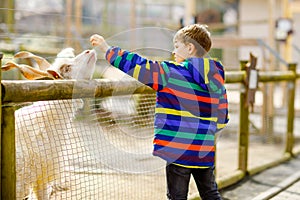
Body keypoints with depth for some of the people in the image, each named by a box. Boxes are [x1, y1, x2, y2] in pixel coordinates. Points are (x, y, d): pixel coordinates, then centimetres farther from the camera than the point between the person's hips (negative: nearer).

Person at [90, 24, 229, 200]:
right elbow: (222, 119, 13)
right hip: (205, 152, 6)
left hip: (178, 150, -6)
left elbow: (139, 67, -14)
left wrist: (107, 49, -5)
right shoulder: (216, 79, 7)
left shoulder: (173, 72, -13)